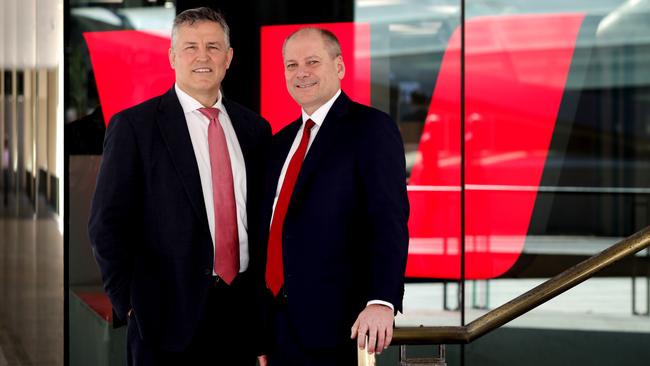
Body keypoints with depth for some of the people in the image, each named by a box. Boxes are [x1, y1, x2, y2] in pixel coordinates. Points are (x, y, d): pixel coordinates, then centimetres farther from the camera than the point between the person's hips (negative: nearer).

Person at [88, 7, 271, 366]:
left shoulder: (254, 128, 9)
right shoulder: (134, 126, -5)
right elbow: (107, 225, -5)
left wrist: (262, 294, 7)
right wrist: (130, 305, -8)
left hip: (242, 311, 4)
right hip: (170, 316, -4)